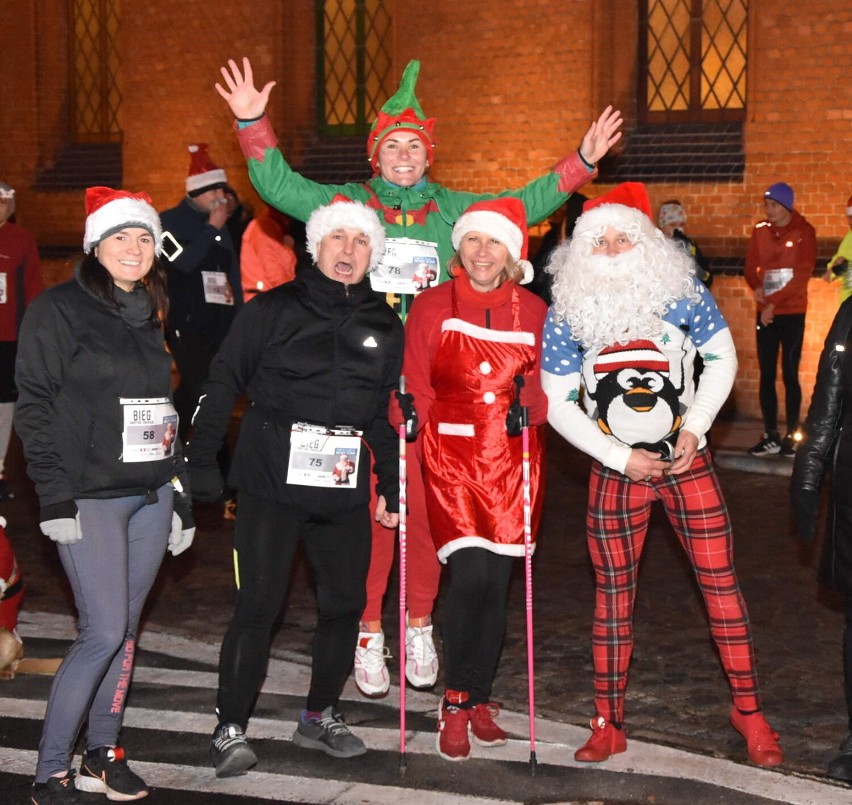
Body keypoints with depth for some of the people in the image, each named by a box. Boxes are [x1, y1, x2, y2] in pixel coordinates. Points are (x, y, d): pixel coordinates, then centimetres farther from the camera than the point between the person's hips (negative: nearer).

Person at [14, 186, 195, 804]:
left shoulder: (150, 317, 15)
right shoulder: (59, 310, -4)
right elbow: (34, 407, -8)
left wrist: (181, 493, 15)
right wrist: (55, 495, -15)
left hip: (150, 496, 6)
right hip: (89, 499, -6)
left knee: (126, 629, 9)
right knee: (104, 632, -10)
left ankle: (103, 754, 20)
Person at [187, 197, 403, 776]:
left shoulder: (385, 326, 12)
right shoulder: (273, 309, 0)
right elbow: (223, 382, 0)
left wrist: (392, 488, 17)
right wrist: (203, 460, -6)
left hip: (345, 489, 4)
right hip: (273, 482, -4)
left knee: (346, 602, 9)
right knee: (259, 604, -5)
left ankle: (320, 716, 28)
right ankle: (231, 728, 7)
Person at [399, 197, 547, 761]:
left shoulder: (534, 312, 6)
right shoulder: (432, 307, 2)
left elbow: (545, 387, 11)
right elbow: (415, 388, 3)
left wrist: (530, 410, -7)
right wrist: (416, 425, -10)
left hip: (514, 459, 2)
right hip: (453, 455, -2)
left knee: (497, 582, 4)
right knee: (470, 575, -14)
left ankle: (476, 699, 21)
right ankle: (456, 706, 3)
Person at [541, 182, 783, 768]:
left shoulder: (682, 292, -6)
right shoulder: (566, 314, -5)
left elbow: (722, 357, 5)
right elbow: (559, 405, -1)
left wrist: (694, 428, -6)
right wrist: (620, 458, -9)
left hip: (687, 461, 0)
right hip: (616, 469, 0)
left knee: (722, 581, 1)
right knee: (613, 593, 6)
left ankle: (749, 710, 16)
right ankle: (609, 725, 16)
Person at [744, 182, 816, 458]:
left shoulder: (803, 232, -6)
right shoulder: (760, 231, 6)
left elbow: (803, 274, -12)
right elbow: (750, 266, 7)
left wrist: (774, 302, -18)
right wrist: (756, 287, -15)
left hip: (792, 313, -4)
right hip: (765, 312, 4)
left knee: (790, 374, -3)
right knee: (767, 374, 4)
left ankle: (792, 437, 3)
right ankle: (770, 436, 10)